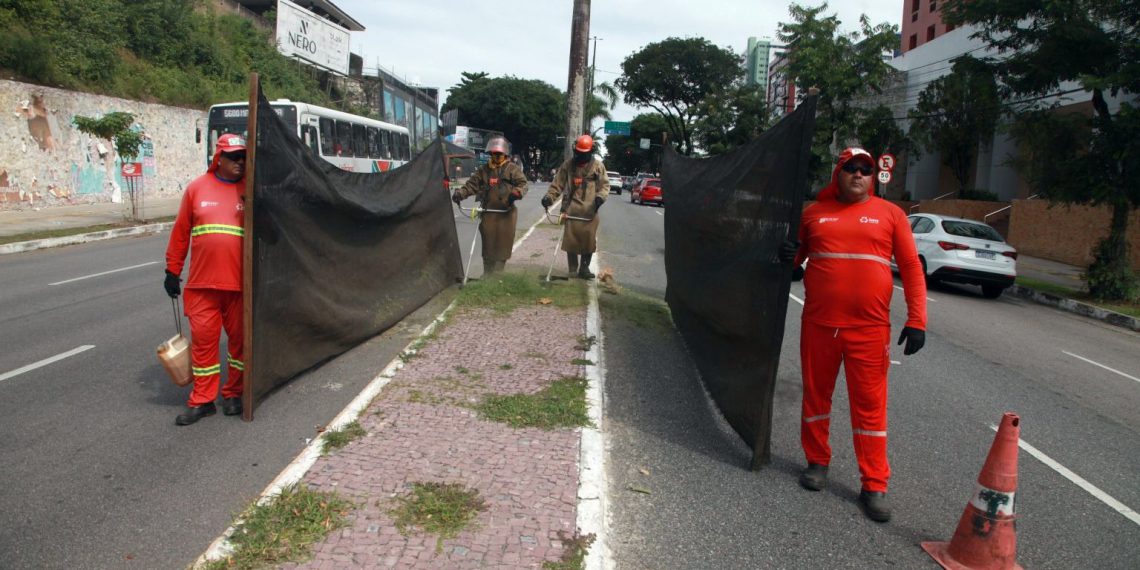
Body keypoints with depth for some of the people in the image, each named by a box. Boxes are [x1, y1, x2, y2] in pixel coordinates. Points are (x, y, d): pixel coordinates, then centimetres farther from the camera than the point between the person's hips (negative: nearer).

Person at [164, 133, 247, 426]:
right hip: (202, 283, 1)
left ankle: (233, 394, 25)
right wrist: (172, 272, 8)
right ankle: (202, 400, 17)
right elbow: (181, 232, 7)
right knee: (203, 338, 6)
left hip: (240, 283, 0)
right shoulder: (197, 188, 4)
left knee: (239, 338, 9)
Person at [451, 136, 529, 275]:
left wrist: (517, 192, -27)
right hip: (488, 213, 3)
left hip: (506, 213, -3)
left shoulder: (512, 168, 3)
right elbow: (472, 184, 10)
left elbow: (522, 183, -5)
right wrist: (460, 193, -8)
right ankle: (487, 274, 16)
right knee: (488, 245, 7)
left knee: (502, 245, 0)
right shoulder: (483, 170, 13)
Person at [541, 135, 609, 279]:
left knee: (589, 240, 2)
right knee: (570, 240, 0)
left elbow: (604, 185, 5)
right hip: (571, 209, 0)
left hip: (590, 210, 0)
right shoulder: (568, 165, 5)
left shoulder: (598, 166, 3)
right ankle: (572, 270, 10)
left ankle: (584, 268, 15)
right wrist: (549, 197, -9)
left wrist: (600, 197, -14)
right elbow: (557, 183, 6)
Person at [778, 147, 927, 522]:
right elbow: (796, 258, 19)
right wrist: (789, 259, -6)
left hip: (869, 329, -2)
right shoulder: (814, 213, 8)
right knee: (816, 394, 12)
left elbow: (911, 269, 3)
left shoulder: (890, 214, 4)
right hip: (818, 325, 2)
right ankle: (817, 461, 31)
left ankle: (874, 486, 11)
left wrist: (916, 321, -4)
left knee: (870, 405, 1)